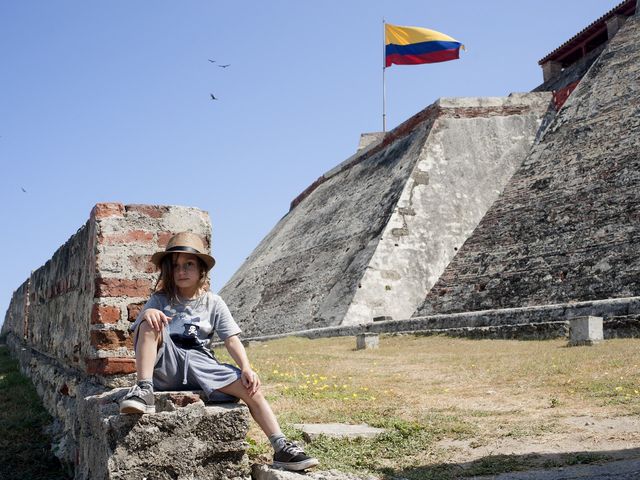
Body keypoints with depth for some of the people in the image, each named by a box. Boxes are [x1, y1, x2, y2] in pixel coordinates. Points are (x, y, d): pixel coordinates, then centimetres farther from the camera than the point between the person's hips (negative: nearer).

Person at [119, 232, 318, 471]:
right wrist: (148, 313, -32)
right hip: (165, 365, -1)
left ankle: (281, 449, -15)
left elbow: (232, 339, 1)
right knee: (151, 322, -26)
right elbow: (139, 329, -8)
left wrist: (246, 369, -16)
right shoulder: (160, 301, 7)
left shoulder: (213, 303, 9)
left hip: (200, 365, 1)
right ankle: (144, 390, -34)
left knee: (251, 388, -18)